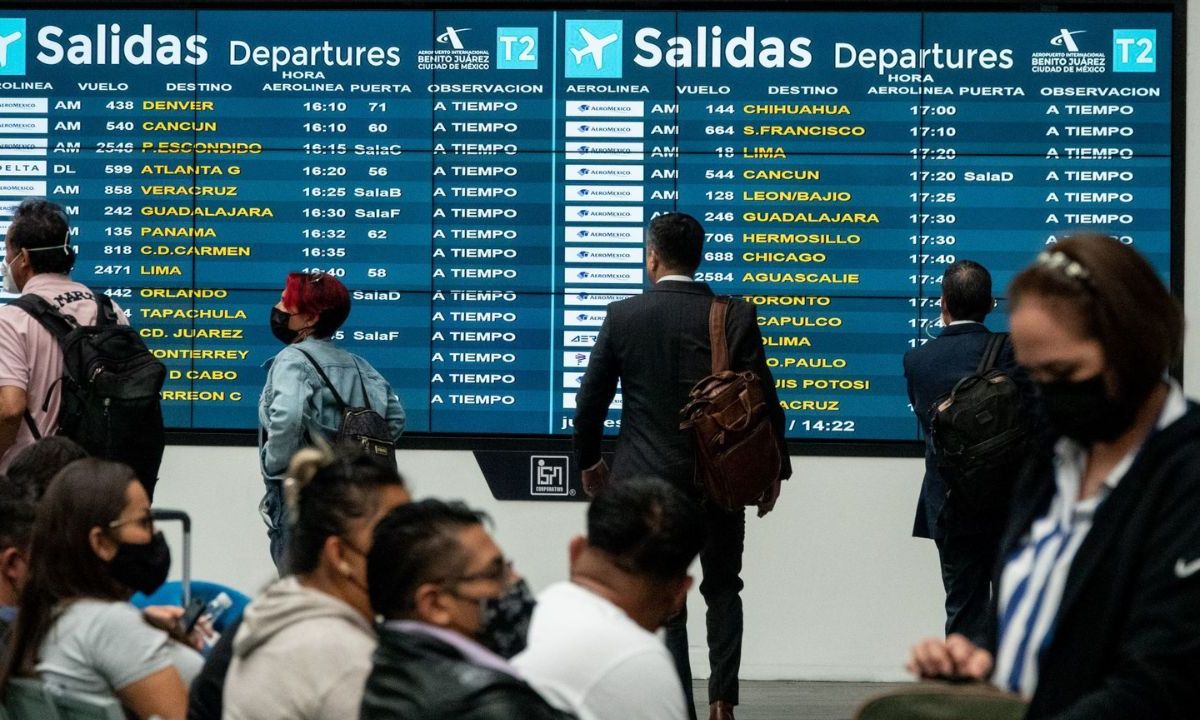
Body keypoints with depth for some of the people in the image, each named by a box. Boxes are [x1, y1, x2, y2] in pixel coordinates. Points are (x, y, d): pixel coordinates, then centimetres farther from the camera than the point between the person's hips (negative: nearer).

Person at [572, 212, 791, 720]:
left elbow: (591, 398, 1)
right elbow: (764, 399, -4)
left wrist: (588, 461, 16)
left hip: (647, 477, -1)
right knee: (723, 588, 15)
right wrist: (774, 470, 8)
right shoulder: (735, 316, -5)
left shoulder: (623, 316, -4)